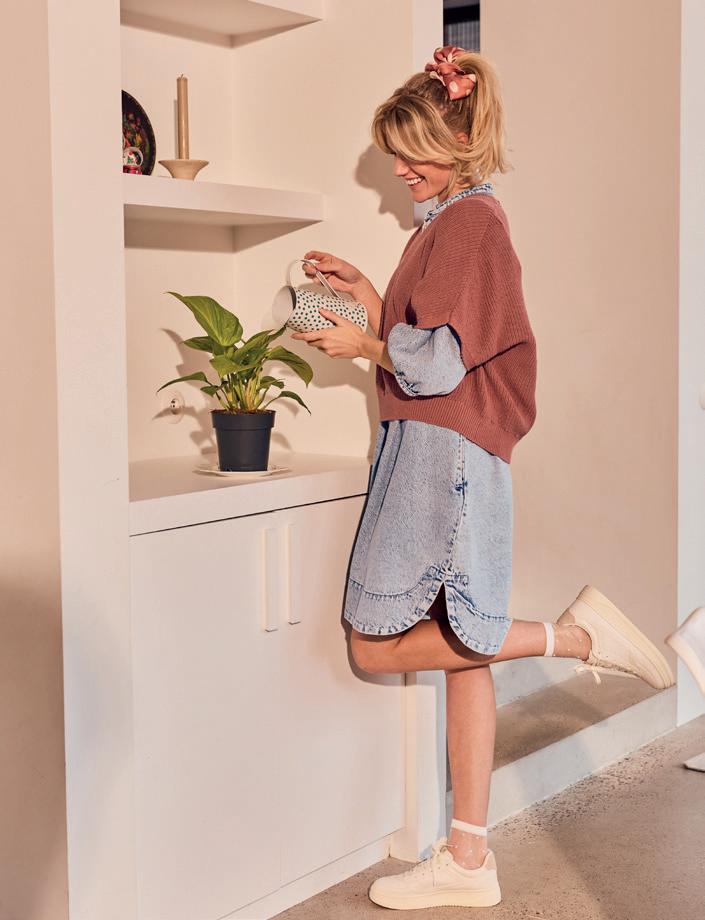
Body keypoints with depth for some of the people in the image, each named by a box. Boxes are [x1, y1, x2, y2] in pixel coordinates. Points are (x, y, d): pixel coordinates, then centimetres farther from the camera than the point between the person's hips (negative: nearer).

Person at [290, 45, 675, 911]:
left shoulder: (468, 222, -11)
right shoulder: (448, 221, 20)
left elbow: (435, 362, -16)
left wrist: (361, 344, -1)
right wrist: (364, 292, 13)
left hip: (445, 450, -10)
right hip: (440, 450, 10)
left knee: (378, 645, -5)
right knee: (459, 653, 8)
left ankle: (576, 634, -3)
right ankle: (468, 859, 14)